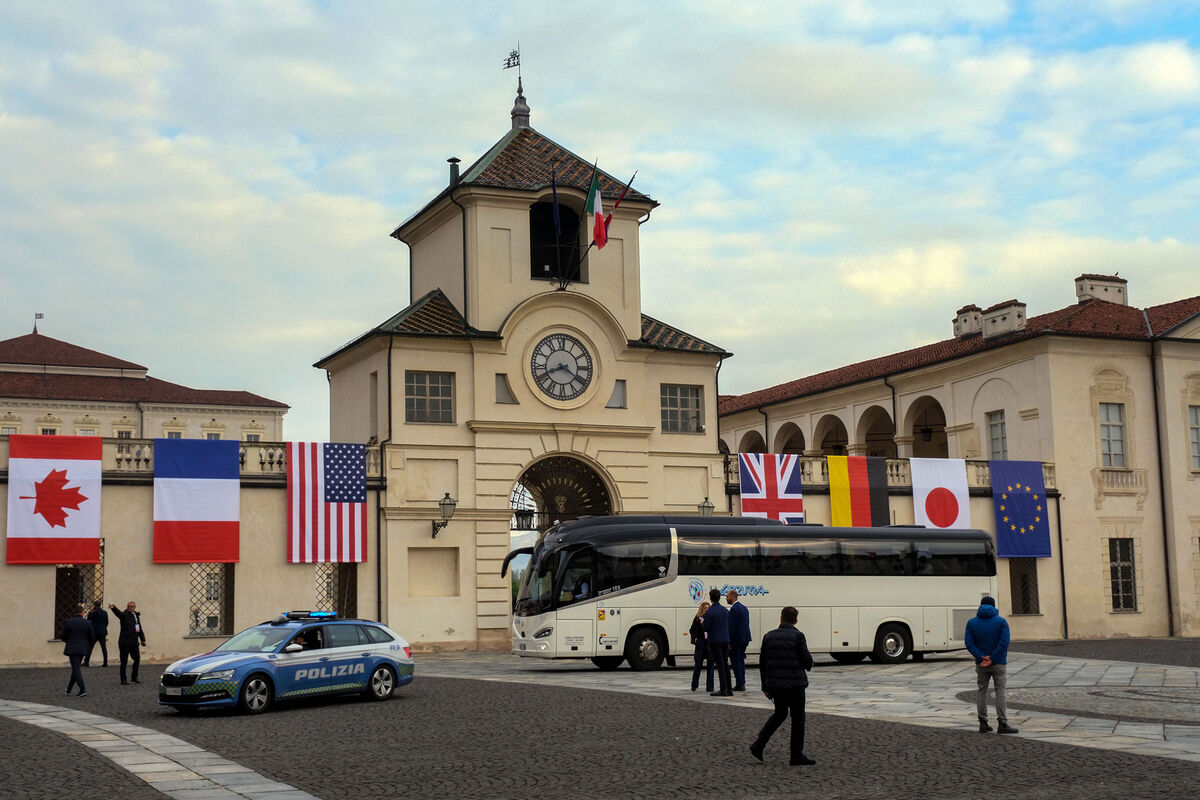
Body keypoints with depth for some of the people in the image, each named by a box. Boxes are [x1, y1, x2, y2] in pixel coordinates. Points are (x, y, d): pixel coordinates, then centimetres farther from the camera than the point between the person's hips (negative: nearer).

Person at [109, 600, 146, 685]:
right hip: (124, 642, -6)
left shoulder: (136, 616, 14)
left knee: (137, 659, 10)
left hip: (134, 642, 6)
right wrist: (113, 608, -51)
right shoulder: (124, 615, -6)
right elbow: (118, 613, -30)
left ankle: (134, 677, 25)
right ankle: (123, 680, 3)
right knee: (124, 661, -2)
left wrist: (143, 639, 13)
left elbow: (140, 629, 20)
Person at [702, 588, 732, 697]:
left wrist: (702, 622, 7)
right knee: (725, 664, 11)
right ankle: (729, 690, 12)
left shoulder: (710, 612, -13)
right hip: (725, 640, 6)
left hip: (715, 641, -6)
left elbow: (706, 628, -12)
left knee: (720, 664, -4)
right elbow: (728, 625, 14)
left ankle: (723, 690, -4)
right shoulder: (725, 610, 8)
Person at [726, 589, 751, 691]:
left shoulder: (734, 609, -15)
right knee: (741, 660, 15)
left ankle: (739, 684, -4)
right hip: (745, 638, 9)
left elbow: (732, 626, -19)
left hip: (737, 639, -9)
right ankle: (742, 684, 17)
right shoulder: (744, 608, 14)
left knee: (735, 661, -3)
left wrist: (729, 641, -16)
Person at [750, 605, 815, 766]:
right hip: (794, 684, -5)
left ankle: (758, 745, 10)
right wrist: (808, 665, 15)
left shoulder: (769, 636, 6)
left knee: (780, 714, 21)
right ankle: (797, 756, 9)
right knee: (798, 718, 7)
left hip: (774, 684, 5)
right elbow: (807, 661, -10)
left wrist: (765, 687, 16)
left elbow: (762, 663, 9)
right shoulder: (797, 636, -9)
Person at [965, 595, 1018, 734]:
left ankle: (983, 724, 8)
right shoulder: (1001, 621, -3)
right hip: (999, 664, -2)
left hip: (981, 665, 2)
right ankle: (1002, 723, -7)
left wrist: (981, 658, -13)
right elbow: (1004, 643, -14)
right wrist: (992, 659, -14)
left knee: (981, 691, 9)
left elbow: (969, 643, -8)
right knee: (1001, 691, 0)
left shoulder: (971, 622, 3)